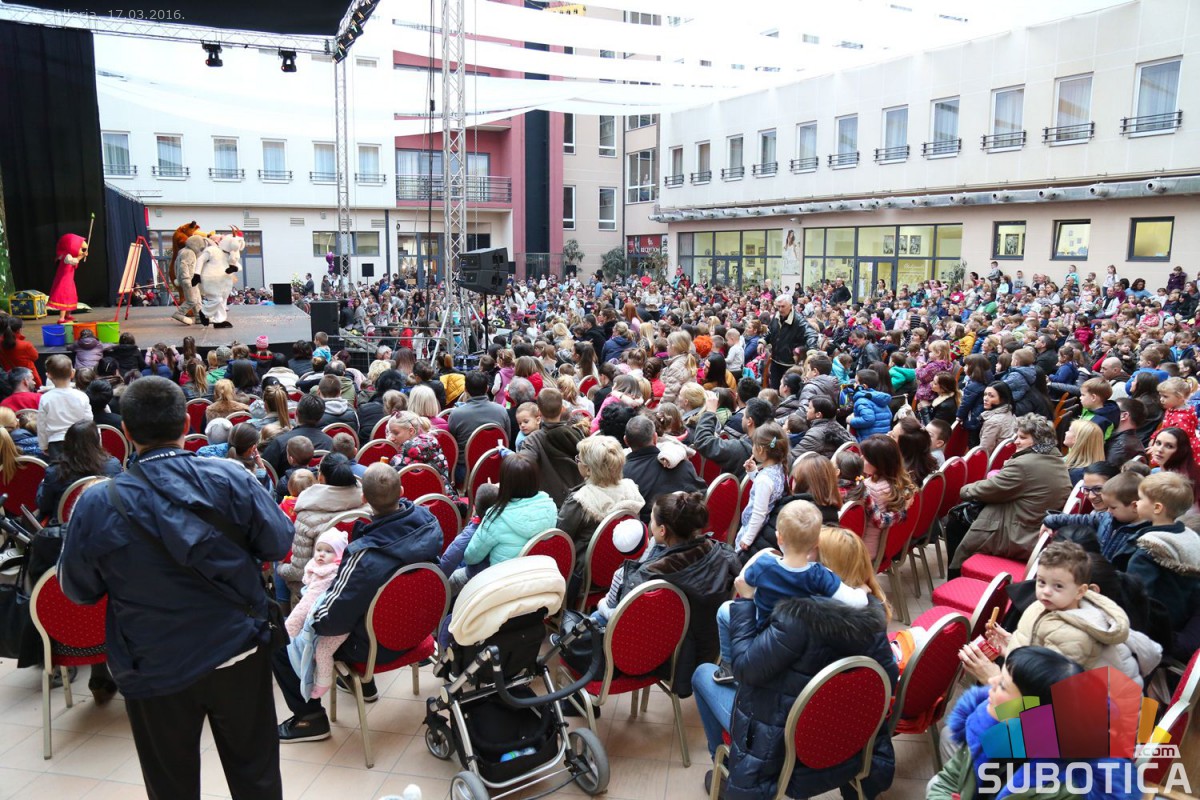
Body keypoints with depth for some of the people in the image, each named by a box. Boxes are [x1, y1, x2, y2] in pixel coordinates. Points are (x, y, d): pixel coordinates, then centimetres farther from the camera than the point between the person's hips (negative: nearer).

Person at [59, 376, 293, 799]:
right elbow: (278, 543, -7)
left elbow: (79, 589, -3)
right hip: (239, 654, 1)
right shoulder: (232, 478, -16)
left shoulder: (97, 505, -15)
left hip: (155, 672, 0)